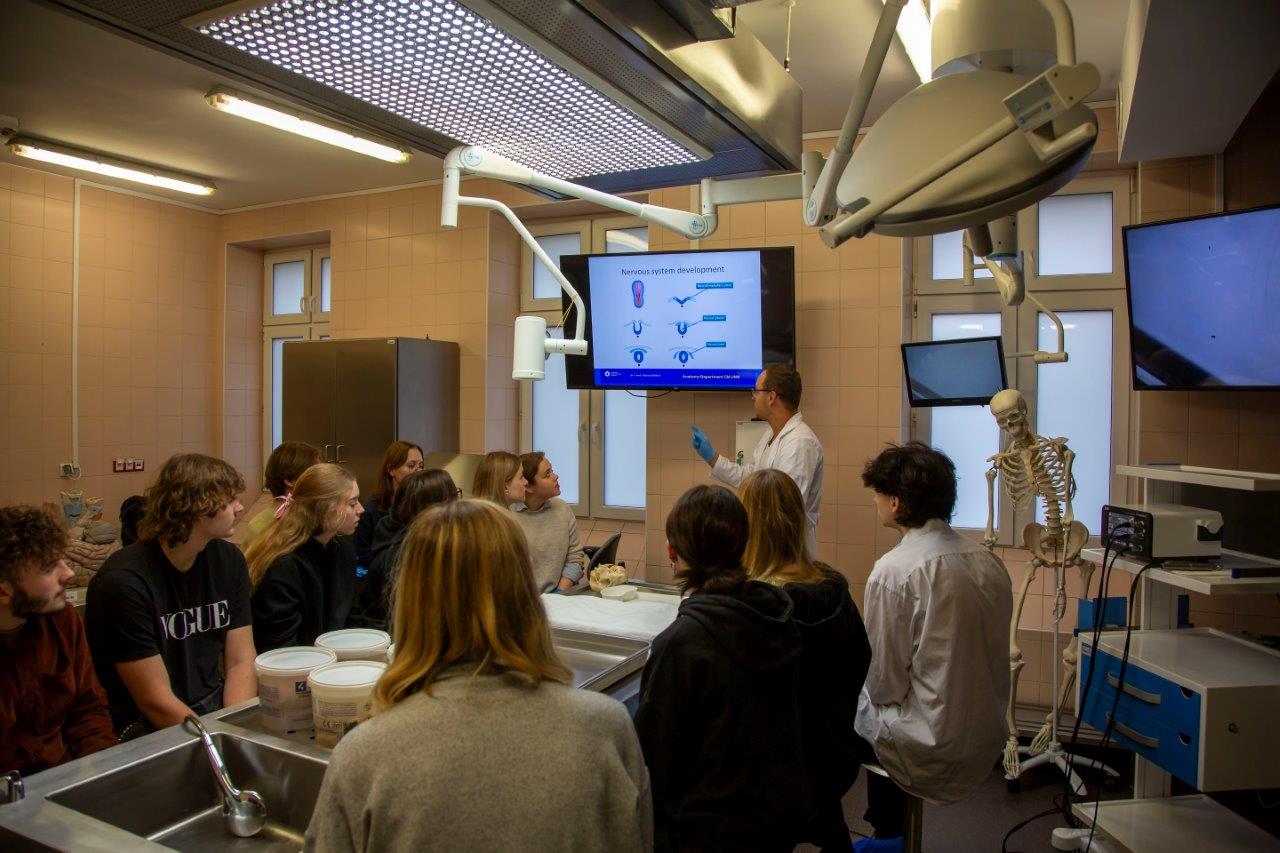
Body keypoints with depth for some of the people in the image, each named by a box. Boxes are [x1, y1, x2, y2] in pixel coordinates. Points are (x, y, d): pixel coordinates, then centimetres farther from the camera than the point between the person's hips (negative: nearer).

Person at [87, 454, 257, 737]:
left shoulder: (229, 560, 3)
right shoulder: (123, 582, -16)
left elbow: (241, 662, 1)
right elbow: (155, 701, -15)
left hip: (217, 710, 6)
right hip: (148, 732, -6)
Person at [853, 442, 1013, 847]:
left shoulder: (894, 571, -22)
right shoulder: (989, 561, -1)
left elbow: (883, 683, -17)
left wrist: (875, 691, 6)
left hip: (934, 748, -6)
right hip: (988, 741, 7)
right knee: (880, 710, 28)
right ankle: (887, 836, 40)